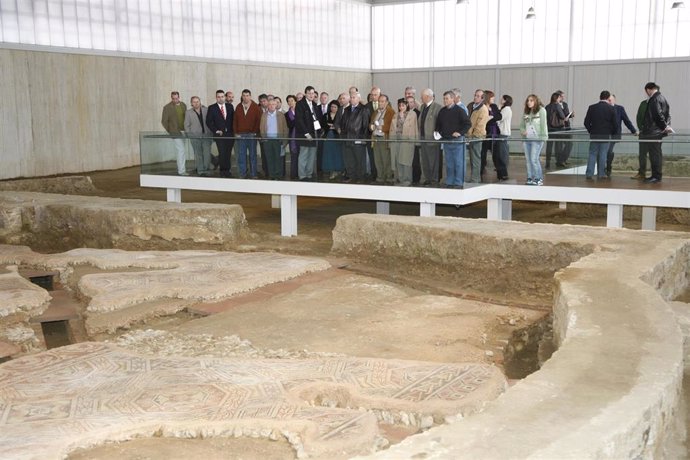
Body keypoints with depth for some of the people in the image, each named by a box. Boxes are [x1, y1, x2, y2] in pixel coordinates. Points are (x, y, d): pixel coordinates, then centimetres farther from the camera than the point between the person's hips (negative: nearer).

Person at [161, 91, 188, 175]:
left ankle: (180, 166, 29)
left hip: (183, 131, 5)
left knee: (179, 150, 17)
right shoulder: (167, 107, -7)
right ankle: (181, 170, -8)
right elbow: (164, 121, -5)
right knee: (181, 150, -10)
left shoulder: (183, 105, 7)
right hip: (175, 132, -5)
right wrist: (169, 131, -6)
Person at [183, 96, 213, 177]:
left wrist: (211, 133, 3)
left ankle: (206, 169, 5)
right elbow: (186, 126, 7)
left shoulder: (206, 110, 7)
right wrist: (190, 136, -1)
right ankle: (200, 171, 9)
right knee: (198, 155, 2)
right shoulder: (188, 113, 6)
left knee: (207, 153, -6)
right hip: (195, 137, 0)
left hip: (206, 135, 1)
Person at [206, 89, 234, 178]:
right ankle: (222, 171, 4)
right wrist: (216, 130, -8)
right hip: (219, 134, -3)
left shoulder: (230, 106, 10)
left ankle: (227, 170, 13)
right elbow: (208, 121, 0)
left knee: (228, 153, 4)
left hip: (230, 134, 3)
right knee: (222, 153, -7)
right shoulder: (212, 108, 1)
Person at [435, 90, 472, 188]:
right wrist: (438, 132, 9)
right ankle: (449, 182, 15)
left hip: (457, 140, -6)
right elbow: (438, 124, 25)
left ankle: (458, 183, 0)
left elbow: (468, 123, -8)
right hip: (446, 140, 6)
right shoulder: (442, 111, 12)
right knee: (449, 163, 9)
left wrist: (460, 132, -14)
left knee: (458, 163, -4)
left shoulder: (459, 110, -7)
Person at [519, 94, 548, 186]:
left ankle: (539, 179, -2)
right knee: (528, 159, 6)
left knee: (534, 159, -12)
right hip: (526, 139, 6)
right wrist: (523, 131, -1)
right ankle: (530, 178, 14)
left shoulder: (541, 110, -2)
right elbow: (522, 125, 20)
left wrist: (543, 137, -12)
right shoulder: (525, 112, 15)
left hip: (537, 139, -6)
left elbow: (543, 124, -5)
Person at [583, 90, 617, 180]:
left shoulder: (592, 107, -1)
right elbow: (614, 123, -2)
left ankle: (589, 174, -1)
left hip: (594, 135, 1)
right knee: (603, 155, 4)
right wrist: (611, 132, 15)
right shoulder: (611, 109, -4)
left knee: (592, 154, 6)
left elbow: (586, 122, -2)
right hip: (606, 135, -1)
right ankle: (602, 174, 5)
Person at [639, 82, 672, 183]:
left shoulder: (654, 99, -14)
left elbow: (658, 115, -20)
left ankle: (656, 176, -6)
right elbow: (667, 114, 17)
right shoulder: (662, 98, 17)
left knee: (654, 154, -7)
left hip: (653, 132, -10)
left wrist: (665, 126, -14)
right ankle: (656, 175, 18)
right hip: (658, 132, 10)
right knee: (656, 154, 13)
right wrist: (666, 126, 10)